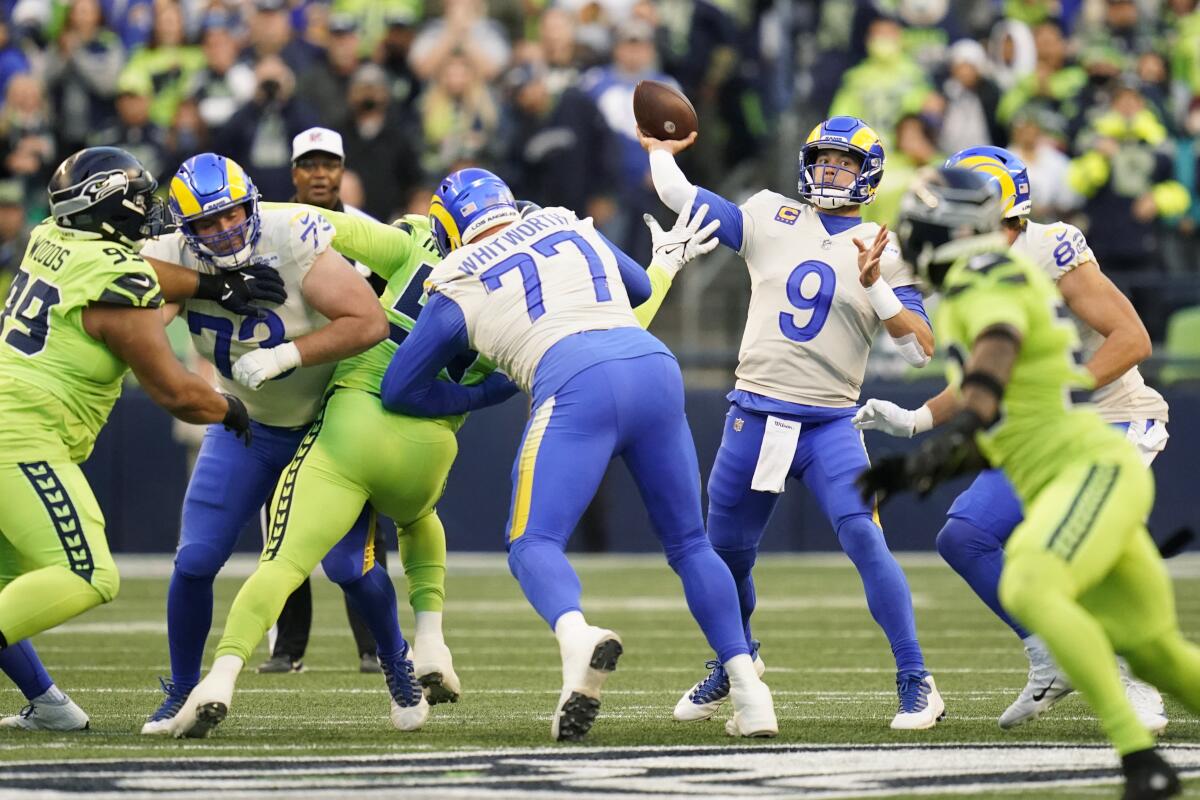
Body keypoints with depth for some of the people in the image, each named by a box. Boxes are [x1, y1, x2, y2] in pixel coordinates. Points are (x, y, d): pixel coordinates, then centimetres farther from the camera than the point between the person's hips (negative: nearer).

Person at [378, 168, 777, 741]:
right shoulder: (570, 227, 26)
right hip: (655, 368, 5)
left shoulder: (458, 287, 15)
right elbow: (641, 290, 42)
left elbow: (399, 390, 20)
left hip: (577, 389, -5)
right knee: (688, 544, 16)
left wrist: (484, 396, 31)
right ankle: (747, 689, 6)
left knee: (533, 545, -6)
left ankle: (576, 636, -40)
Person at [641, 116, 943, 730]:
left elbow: (921, 347, -7)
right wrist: (660, 151, 24)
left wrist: (875, 288, -17)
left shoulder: (886, 252, 1)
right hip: (754, 418, 3)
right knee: (726, 551, 14)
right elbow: (680, 196, 9)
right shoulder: (772, 219, 6)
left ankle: (916, 684, -14)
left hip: (829, 426, -3)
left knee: (863, 538, -21)